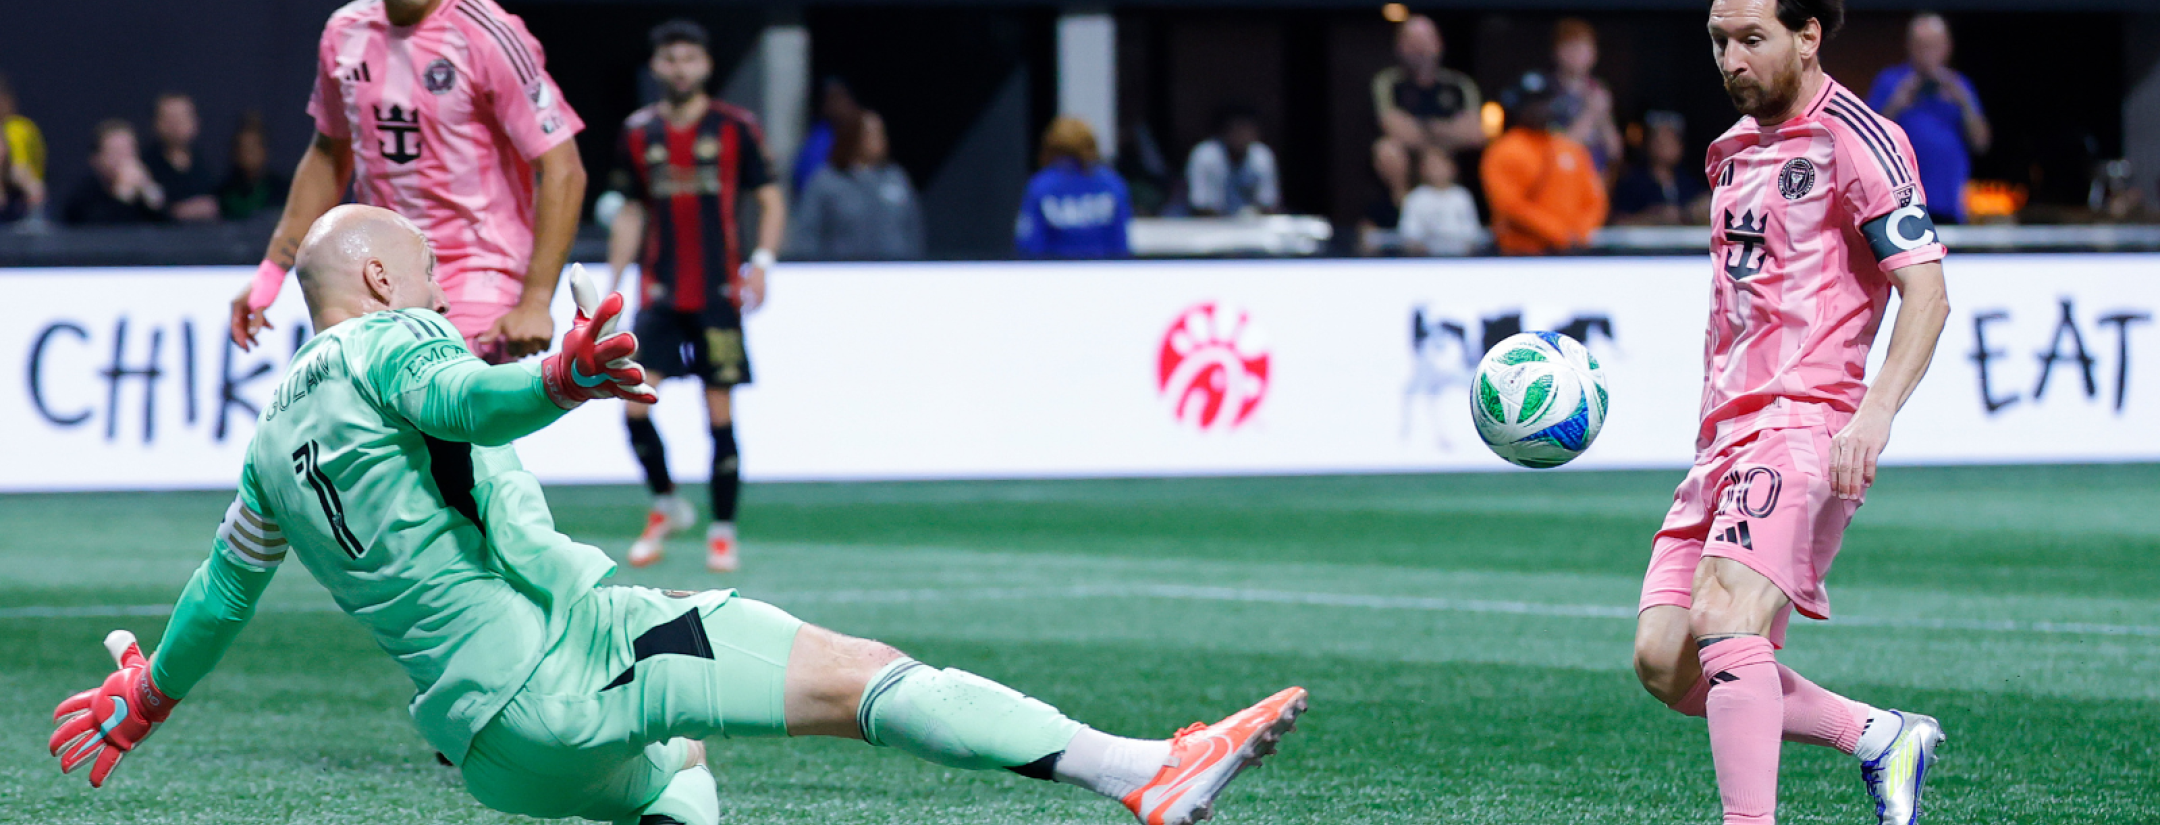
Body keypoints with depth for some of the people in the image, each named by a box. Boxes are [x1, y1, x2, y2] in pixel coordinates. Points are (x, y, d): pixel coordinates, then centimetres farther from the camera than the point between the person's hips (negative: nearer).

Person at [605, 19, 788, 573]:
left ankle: (722, 530, 10)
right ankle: (666, 506, 14)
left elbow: (771, 200, 4)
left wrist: (762, 262, -10)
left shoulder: (735, 128, 0)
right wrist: (613, 284, 10)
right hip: (659, 293, 2)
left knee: (720, 413, -1)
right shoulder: (638, 134, 7)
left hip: (719, 293, -2)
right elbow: (631, 215, 15)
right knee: (635, 405, -9)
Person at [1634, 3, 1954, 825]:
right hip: (1724, 438, 9)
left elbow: (1926, 292, -11)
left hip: (1805, 428, -9)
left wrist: (1874, 414, -24)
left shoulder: (1856, 140, -5)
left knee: (1724, 615, -27)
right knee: (1665, 663, -1)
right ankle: (1882, 738, 13)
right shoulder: (1732, 151, 20)